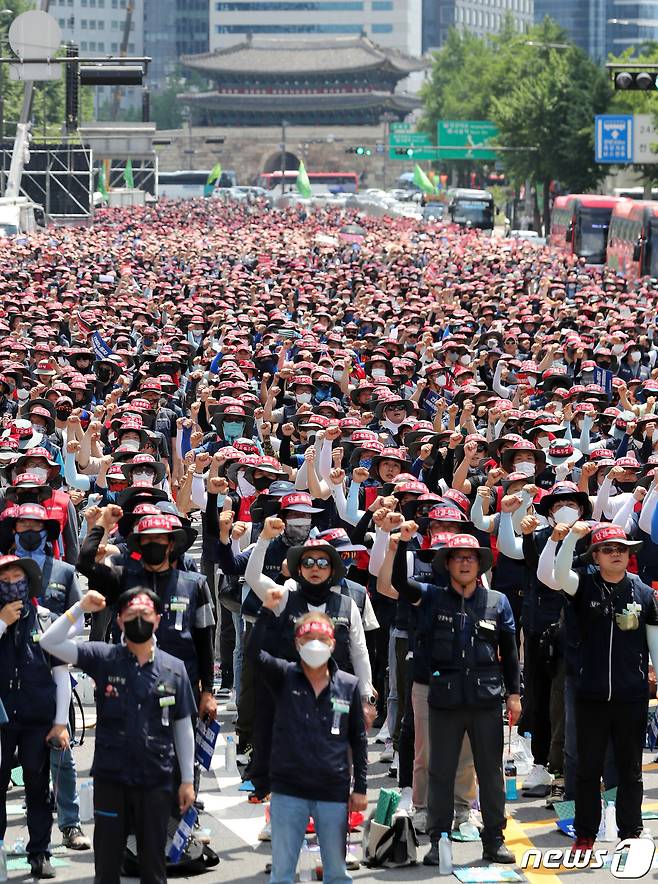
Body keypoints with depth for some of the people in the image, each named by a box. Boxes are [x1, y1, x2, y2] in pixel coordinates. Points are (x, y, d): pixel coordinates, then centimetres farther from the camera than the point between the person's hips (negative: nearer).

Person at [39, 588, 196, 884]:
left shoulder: (174, 669, 2)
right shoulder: (103, 658, -1)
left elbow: (183, 726, 6)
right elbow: (49, 642, -9)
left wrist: (188, 779, 6)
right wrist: (81, 608, -16)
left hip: (156, 780, 1)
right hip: (110, 778, -1)